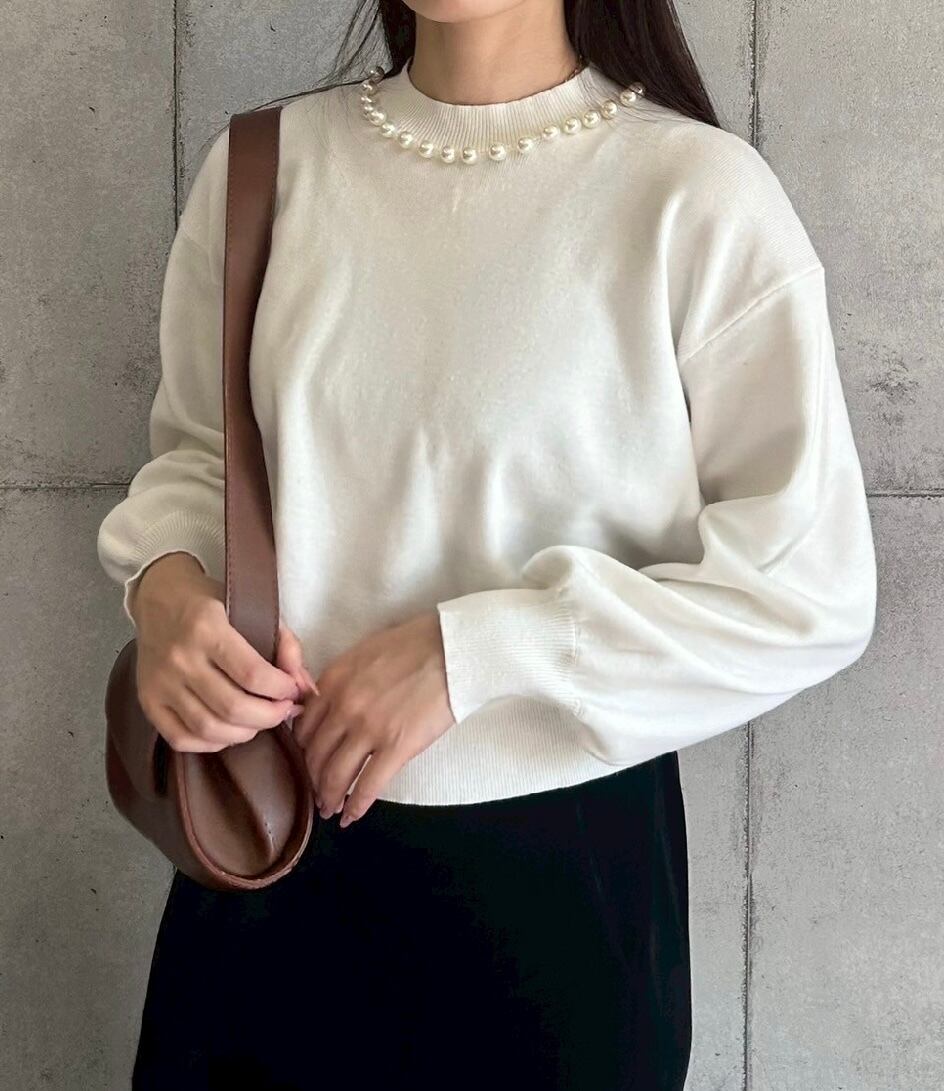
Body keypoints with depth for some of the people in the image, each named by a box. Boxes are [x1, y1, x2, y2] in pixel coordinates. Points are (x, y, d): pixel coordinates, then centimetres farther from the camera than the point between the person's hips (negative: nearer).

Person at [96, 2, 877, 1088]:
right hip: (269, 838, 3)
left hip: (563, 865, -3)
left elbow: (813, 594, -12)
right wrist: (166, 581, -10)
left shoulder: (698, 193, -14)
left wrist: (467, 651, -18)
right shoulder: (266, 162, -1)